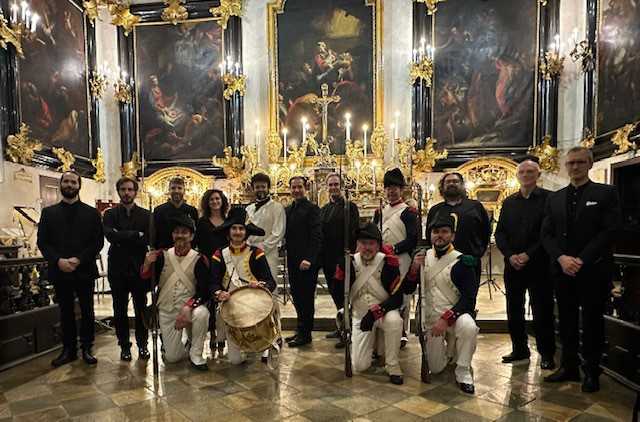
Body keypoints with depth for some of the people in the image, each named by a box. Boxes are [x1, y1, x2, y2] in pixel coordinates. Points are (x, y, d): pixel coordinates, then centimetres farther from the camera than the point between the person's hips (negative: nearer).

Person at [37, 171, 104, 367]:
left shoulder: (91, 213, 4)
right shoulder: (48, 212, 9)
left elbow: (98, 242, -1)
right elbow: (42, 242, 3)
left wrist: (79, 259, -14)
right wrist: (58, 260, -12)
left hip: (84, 270, -1)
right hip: (59, 271, 1)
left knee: (87, 312, 5)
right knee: (66, 312, 10)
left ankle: (86, 349, 16)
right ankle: (68, 349, 20)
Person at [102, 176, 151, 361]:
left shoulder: (146, 215, 4)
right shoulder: (110, 214, 3)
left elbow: (148, 239, -7)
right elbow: (110, 235, -15)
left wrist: (122, 239, -12)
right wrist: (136, 235, -16)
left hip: (139, 268, 0)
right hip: (117, 269, 0)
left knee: (141, 309, 7)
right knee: (120, 310, 9)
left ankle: (142, 344, 21)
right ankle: (124, 345, 21)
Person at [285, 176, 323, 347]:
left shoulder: (312, 209, -8)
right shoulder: (287, 210, 14)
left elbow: (316, 236, -14)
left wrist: (308, 259, -21)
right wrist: (288, 258, 6)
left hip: (307, 262, -7)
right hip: (292, 261, 7)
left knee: (306, 298, 2)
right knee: (297, 296, 13)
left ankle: (305, 334, 13)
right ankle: (301, 330, 25)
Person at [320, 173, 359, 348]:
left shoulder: (350, 206, -4)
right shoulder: (323, 209, 14)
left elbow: (354, 232, -11)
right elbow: (320, 234, 12)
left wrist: (350, 254, -18)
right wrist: (321, 256, 6)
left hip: (343, 257, -6)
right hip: (328, 258, 6)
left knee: (342, 293, -4)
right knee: (335, 293, 13)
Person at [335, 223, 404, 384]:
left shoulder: (388, 262, -15)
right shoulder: (350, 262, -9)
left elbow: (397, 297, -17)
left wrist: (374, 313, -25)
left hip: (384, 311, -2)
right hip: (359, 314, 2)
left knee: (394, 320, -39)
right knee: (360, 365, -6)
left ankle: (393, 365, -15)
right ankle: (372, 340, 27)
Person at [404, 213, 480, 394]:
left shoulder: (462, 262, -13)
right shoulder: (423, 257, 1)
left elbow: (469, 299, -17)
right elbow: (407, 289, 2)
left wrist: (446, 319, -27)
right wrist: (414, 269, -16)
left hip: (455, 314, -4)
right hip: (431, 318, 4)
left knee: (468, 326, -38)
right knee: (436, 369, 6)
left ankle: (463, 372, -15)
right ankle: (449, 350, 40)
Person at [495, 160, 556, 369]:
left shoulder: (548, 199, -1)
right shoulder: (509, 202, 13)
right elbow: (499, 233, 9)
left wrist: (528, 254, -15)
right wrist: (510, 255, -6)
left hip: (538, 264, -4)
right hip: (512, 264, 5)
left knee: (542, 311, 2)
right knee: (514, 310, 10)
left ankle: (546, 354, 16)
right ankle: (519, 349, 24)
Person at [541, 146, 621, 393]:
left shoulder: (606, 193, 1)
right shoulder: (554, 199, 12)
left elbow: (609, 231, -9)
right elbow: (546, 234, 6)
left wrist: (581, 260, -15)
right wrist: (561, 258, -10)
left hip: (593, 270, -3)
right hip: (562, 270, 4)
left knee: (592, 321, 6)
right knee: (567, 321, 10)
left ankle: (591, 372, 20)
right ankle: (569, 367, 22)